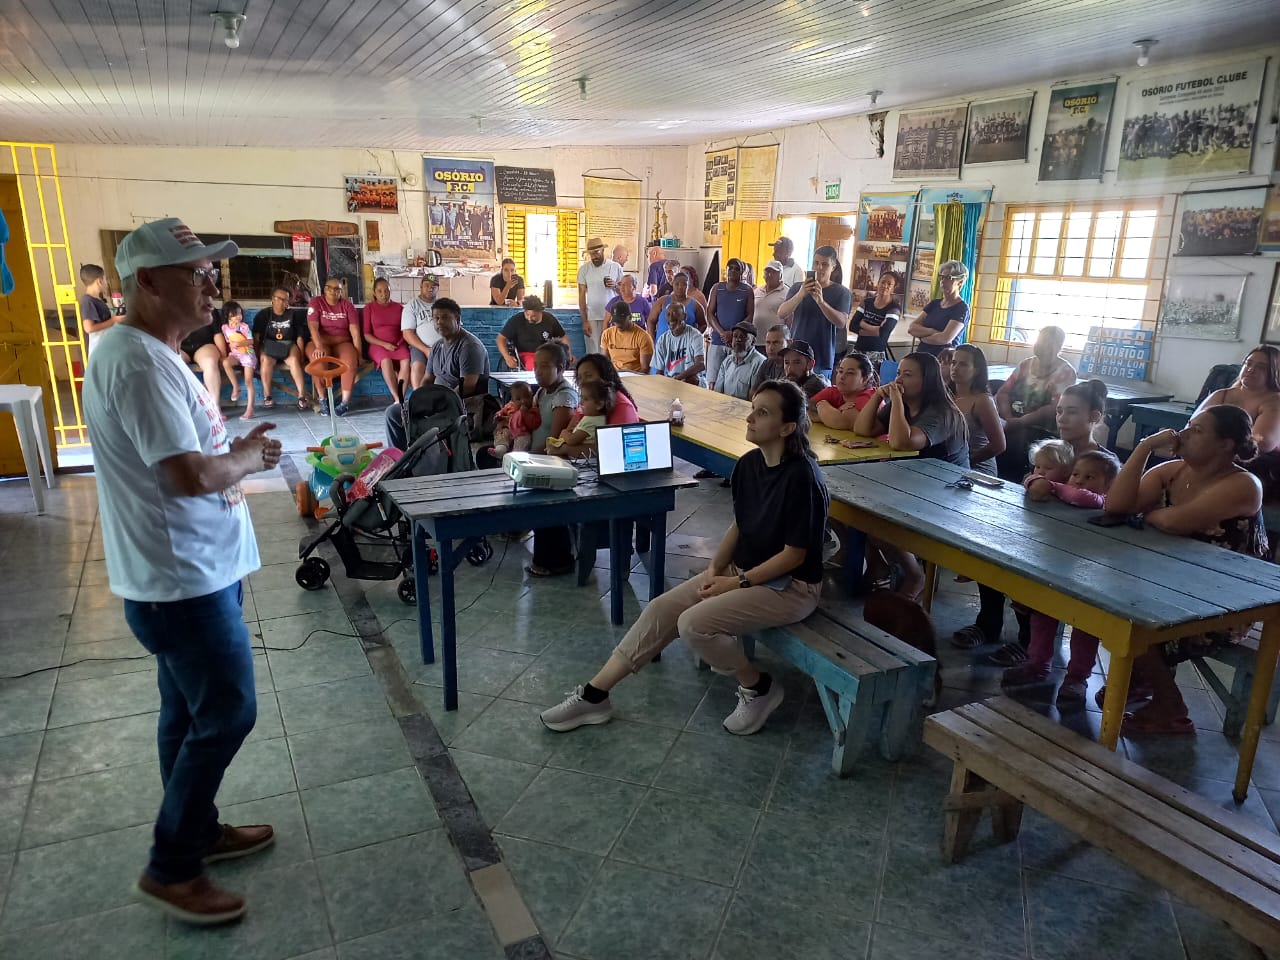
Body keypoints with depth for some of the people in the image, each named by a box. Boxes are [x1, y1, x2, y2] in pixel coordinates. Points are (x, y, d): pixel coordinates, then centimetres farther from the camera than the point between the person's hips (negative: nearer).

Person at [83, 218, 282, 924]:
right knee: (227, 714, 1)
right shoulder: (138, 364, -23)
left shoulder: (152, 353, 12)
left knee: (190, 712, 20)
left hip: (192, 570, 10)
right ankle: (171, 869, 18)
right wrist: (248, 456, -11)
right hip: (183, 578, -10)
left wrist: (236, 449, 3)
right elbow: (191, 476, -29)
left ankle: (197, 830, 37)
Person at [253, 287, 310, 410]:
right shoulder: (262, 315, 6)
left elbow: (300, 337, 6)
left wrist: (300, 355, -7)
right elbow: (256, 337, 1)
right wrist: (258, 353, -12)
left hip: (288, 346, 0)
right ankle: (266, 396, -25)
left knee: (294, 360, -33)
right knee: (266, 360, -34)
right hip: (268, 346, 0)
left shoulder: (293, 315, 10)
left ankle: (302, 396, -36)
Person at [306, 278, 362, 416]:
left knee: (351, 360, -33)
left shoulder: (347, 305, 7)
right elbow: (313, 327, -11)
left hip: (342, 342, 1)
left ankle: (345, 402, -30)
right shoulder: (316, 302, 3)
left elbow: (355, 331, 0)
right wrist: (319, 347, -27)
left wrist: (358, 353, -10)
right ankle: (322, 399, -19)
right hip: (321, 342, -1)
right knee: (318, 360, -35)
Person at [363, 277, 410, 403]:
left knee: (406, 361, -33)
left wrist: (401, 342, -6)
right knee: (386, 361, -37)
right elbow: (366, 334, 3)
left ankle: (400, 398, -36)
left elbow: (405, 329, 16)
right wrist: (384, 344, -11)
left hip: (398, 344, 2)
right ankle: (397, 399, -37)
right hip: (378, 345, -2)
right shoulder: (369, 307, 7)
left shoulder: (399, 307, 13)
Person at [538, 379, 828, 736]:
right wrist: (714, 569, -3)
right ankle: (593, 697, 2)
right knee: (661, 610, -5)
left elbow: (794, 554, -19)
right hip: (742, 570, 8)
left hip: (790, 586, -8)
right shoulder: (748, 464, 0)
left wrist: (737, 583, -16)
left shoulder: (802, 478, -23)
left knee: (694, 623, -24)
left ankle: (759, 688, 1)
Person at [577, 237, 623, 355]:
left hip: (611, 317, 0)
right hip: (591, 318, 0)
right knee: (593, 352, 0)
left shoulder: (615, 267, 3)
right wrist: (585, 321, -5)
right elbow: (582, 296, 2)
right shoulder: (584, 269, 2)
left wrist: (615, 285, -12)